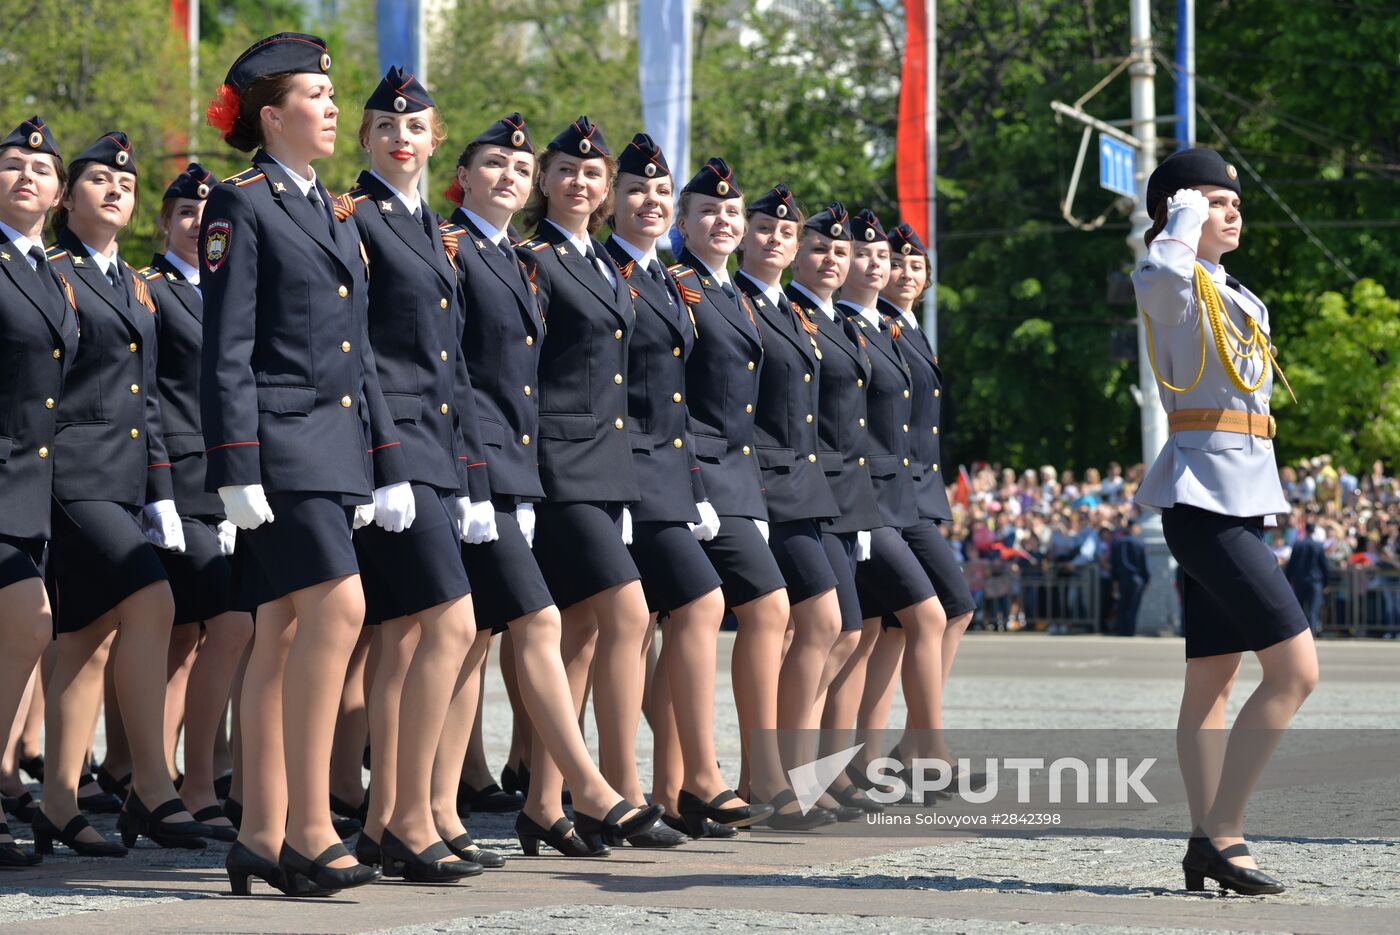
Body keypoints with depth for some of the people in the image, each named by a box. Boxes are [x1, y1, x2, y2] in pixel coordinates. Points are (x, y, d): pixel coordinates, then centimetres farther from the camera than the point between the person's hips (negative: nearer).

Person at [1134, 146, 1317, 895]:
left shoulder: (1236, 296, 21)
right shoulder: (1176, 289, -9)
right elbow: (1160, 273, -34)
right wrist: (1184, 215, -17)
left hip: (1242, 495, 10)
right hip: (1205, 496, -10)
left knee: (1211, 682, 7)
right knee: (1294, 669, -14)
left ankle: (1210, 844, 8)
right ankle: (1220, 833, -13)